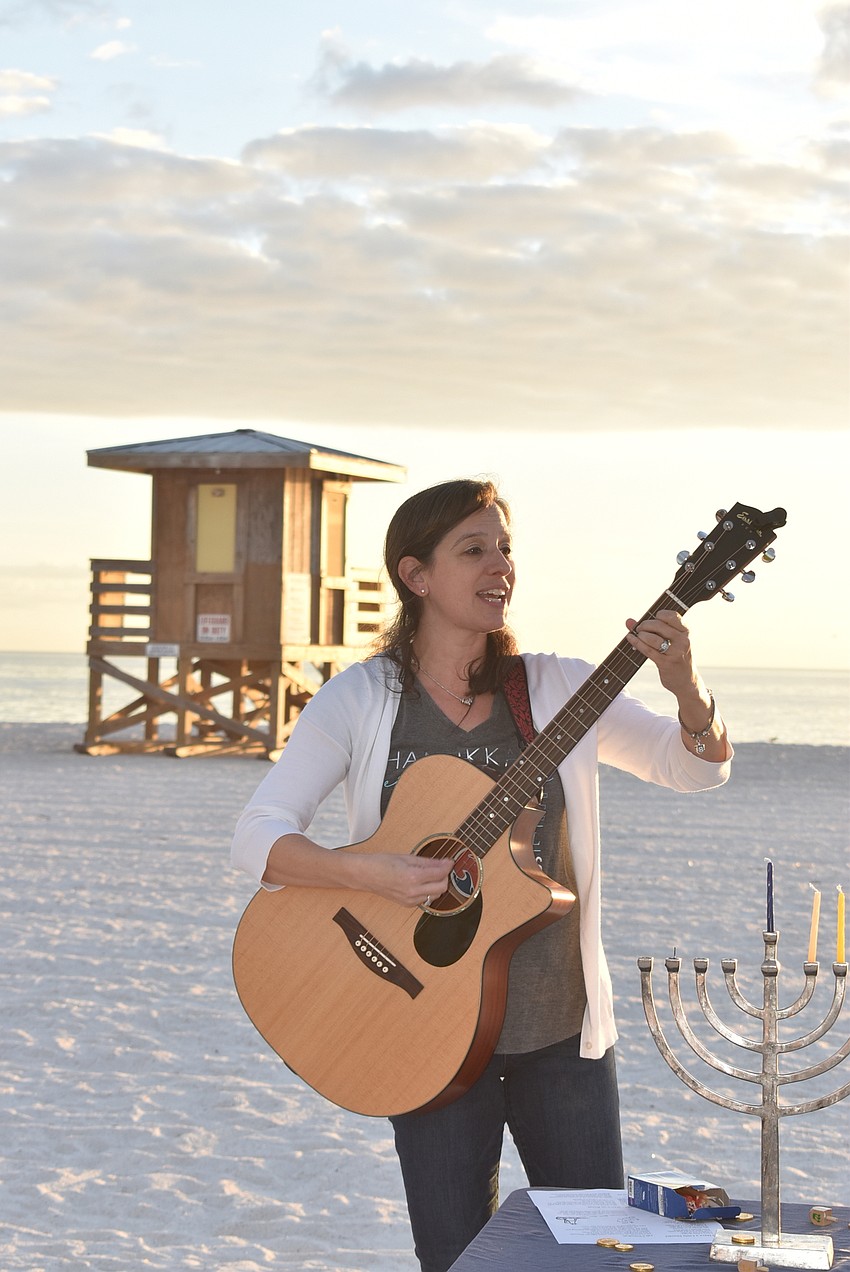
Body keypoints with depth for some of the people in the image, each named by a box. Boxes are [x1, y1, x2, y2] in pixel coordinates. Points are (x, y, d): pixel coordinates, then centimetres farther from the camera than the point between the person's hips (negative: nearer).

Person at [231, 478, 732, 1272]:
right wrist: (370, 874, -25)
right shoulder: (360, 699, -4)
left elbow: (698, 768, 1)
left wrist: (686, 690, -20)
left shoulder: (555, 688, 2)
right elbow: (257, 838, -9)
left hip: (561, 1025, 2)